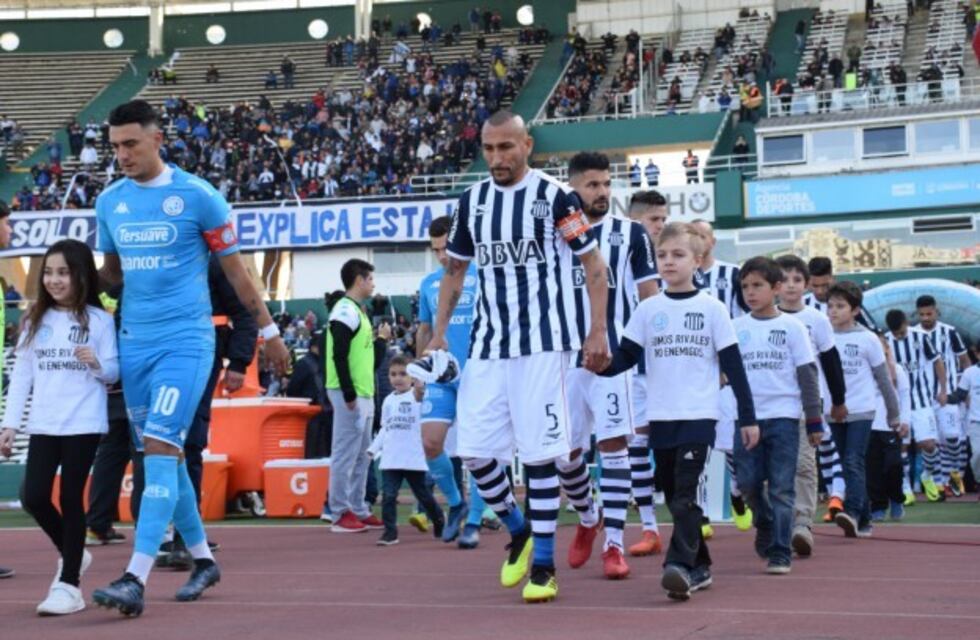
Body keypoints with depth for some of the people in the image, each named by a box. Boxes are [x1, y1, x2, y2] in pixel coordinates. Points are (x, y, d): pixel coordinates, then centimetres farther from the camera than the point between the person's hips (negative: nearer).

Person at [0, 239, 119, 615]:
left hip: (84, 424, -4)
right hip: (43, 425, 4)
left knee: (71, 498, -3)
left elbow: (114, 372, 0)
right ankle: (73, 555, 24)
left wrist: (96, 363, -22)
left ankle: (69, 584, 4)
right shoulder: (36, 320, 10)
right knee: (34, 497, -2)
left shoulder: (98, 320, -1)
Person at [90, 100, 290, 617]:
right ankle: (202, 560, 26)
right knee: (162, 457, 10)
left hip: (186, 340, -6)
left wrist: (268, 331, 6)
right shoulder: (109, 202, 8)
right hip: (133, 342, 6)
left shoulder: (197, 196, -6)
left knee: (160, 449, -16)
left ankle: (136, 579, -21)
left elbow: (234, 269, 2)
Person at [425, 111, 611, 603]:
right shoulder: (472, 201, 9)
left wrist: (598, 332, -7)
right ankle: (518, 531, 24)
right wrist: (439, 333, 10)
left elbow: (593, 265, -1)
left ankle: (543, 563, 6)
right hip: (487, 345, 5)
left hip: (541, 344, -5)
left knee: (539, 453, -4)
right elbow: (455, 270, 18)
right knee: (473, 451, 0)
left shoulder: (555, 197, -5)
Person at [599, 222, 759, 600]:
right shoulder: (648, 310, 7)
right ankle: (700, 566, 20)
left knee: (685, 494, -15)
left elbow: (733, 366, 2)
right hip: (660, 417, 4)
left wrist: (748, 417, -1)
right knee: (674, 496, 9)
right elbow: (625, 358, 5)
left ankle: (681, 566, -21)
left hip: (699, 416, -4)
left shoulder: (711, 309, 1)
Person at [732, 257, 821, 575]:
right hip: (748, 417, 3)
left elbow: (807, 374, 0)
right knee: (748, 483, 3)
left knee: (781, 487, -2)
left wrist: (814, 420, -3)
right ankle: (766, 524, 32)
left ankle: (779, 553, 3)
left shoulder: (791, 326, 0)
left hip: (783, 416, -3)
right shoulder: (736, 327, 6)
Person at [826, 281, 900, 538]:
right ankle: (864, 520, 16)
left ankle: (852, 513, -26)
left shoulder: (868, 339, -5)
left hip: (861, 411, -4)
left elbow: (883, 379, 2)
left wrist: (893, 413, 6)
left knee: (854, 462, -16)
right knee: (850, 466, 9)